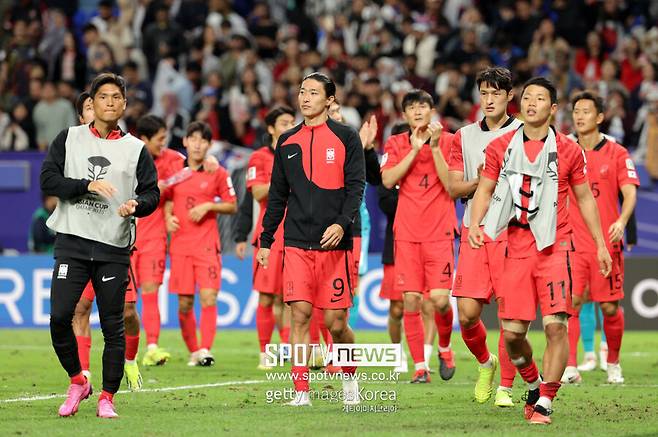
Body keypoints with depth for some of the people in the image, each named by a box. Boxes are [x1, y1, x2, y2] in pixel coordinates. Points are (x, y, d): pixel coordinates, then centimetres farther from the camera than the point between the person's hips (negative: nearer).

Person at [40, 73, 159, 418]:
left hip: (114, 248, 0)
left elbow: (152, 194, 8)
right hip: (72, 241, 0)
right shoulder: (69, 139, 9)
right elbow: (48, 180, 0)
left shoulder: (136, 149, 10)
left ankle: (107, 397, 10)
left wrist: (137, 204, -15)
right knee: (59, 316, -12)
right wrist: (87, 185, -13)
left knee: (113, 326, -1)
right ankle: (77, 381, 10)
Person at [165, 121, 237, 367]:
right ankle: (192, 351, 14)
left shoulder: (218, 173, 2)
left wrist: (208, 206, -10)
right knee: (184, 303, 2)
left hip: (207, 244, -2)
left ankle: (205, 351, -16)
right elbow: (168, 200, 20)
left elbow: (232, 207, 5)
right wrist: (168, 217, 0)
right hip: (180, 243, 2)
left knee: (208, 296, -14)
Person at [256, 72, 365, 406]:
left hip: (334, 242, -3)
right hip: (296, 242, 3)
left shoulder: (346, 137, 2)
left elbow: (356, 186, -4)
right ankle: (301, 391, -4)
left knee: (335, 322, -1)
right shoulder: (287, 142, 13)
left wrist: (342, 223, -19)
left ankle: (349, 377, 24)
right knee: (299, 314, -7)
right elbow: (277, 195, 17)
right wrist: (265, 240, 13)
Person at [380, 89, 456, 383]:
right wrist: (415, 149, -10)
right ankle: (420, 366, 3)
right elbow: (388, 180, -6)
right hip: (407, 233, 2)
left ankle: (445, 348, 16)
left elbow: (452, 185, -7)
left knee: (439, 298, -11)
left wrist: (434, 147, -12)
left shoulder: (448, 141, 2)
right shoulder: (396, 144, 9)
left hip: (439, 232, -2)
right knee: (411, 300, -4)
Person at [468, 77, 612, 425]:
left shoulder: (568, 150, 3)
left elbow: (585, 198, 11)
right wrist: (475, 224, -11)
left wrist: (600, 244, 11)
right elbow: (484, 190, 8)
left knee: (556, 325, -14)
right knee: (512, 333, 0)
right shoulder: (500, 147, 5)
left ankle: (544, 404, -7)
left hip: (555, 246, -2)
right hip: (517, 248, 2)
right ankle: (534, 386, 28)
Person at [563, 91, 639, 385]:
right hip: (572, 241, 1)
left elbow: (629, 193, -5)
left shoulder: (616, 154, 2)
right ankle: (570, 368, -11)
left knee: (610, 307, 3)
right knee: (569, 302, -11)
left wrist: (621, 221, -23)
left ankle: (613, 365, 22)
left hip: (607, 242, -1)